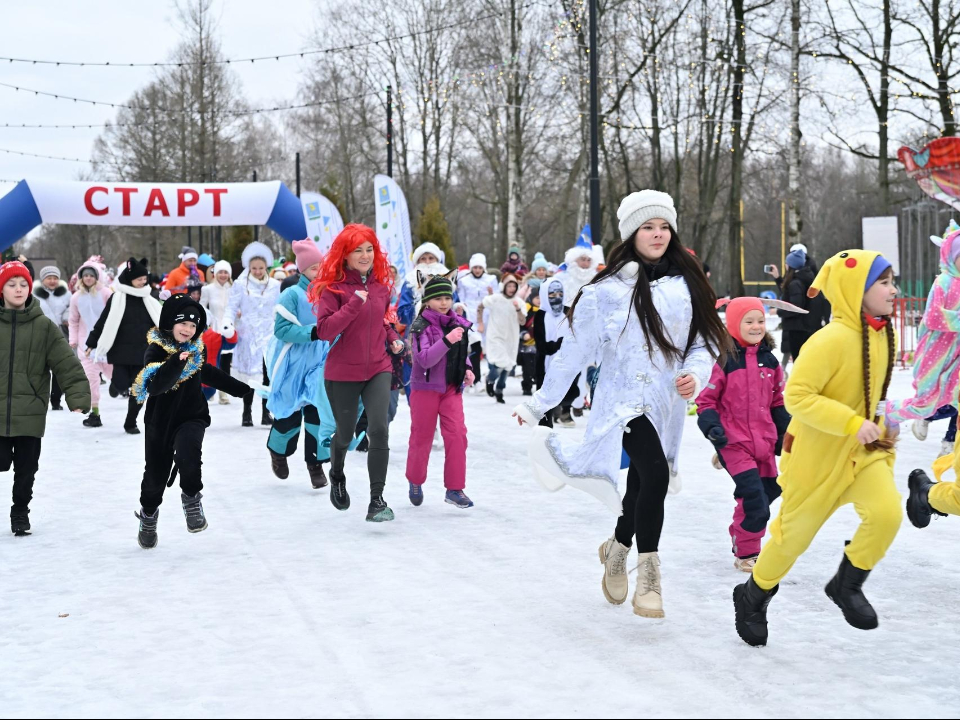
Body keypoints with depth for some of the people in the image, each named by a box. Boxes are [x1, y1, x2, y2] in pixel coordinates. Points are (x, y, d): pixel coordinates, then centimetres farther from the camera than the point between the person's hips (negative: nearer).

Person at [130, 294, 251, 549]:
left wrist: (240, 388, 32)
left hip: (192, 417, 2)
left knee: (188, 450, -32)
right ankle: (149, 514, 38)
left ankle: (191, 498, -11)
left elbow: (207, 373, 25)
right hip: (160, 420, -2)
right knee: (155, 475, 9)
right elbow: (155, 385, -30)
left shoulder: (197, 350, 2)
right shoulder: (156, 350, -14)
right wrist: (177, 362, -43)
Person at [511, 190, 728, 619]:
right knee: (655, 475, -24)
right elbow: (574, 352, 0)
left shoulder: (687, 285, 3)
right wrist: (538, 404, 4)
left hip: (668, 404, 4)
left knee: (642, 486, 14)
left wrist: (694, 375, -15)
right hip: (625, 400, -4)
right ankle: (647, 575, -10)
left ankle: (618, 550, 43)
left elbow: (705, 342, 8)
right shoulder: (607, 290, -6)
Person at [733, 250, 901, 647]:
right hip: (816, 454, -6)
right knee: (795, 531, 8)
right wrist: (853, 424, -30)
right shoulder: (831, 340, -25)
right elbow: (797, 396, -27)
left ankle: (847, 584, 6)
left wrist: (880, 429, 12)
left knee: (887, 512, -18)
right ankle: (753, 596, 35)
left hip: (861, 450, 6)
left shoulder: (882, 336, 0)